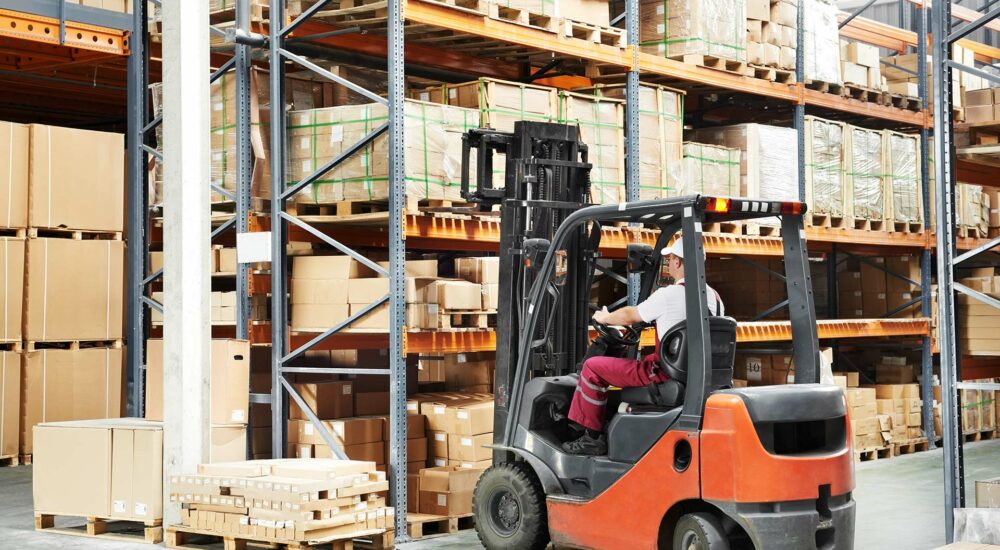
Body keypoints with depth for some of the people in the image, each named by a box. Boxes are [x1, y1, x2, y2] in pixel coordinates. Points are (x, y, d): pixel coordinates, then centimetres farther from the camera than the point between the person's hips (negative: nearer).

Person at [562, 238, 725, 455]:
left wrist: (604, 318, 18)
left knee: (593, 367, 0)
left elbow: (630, 316, -2)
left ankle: (592, 437, 5)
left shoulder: (669, 294, -16)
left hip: (666, 374, -8)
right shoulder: (714, 297, 6)